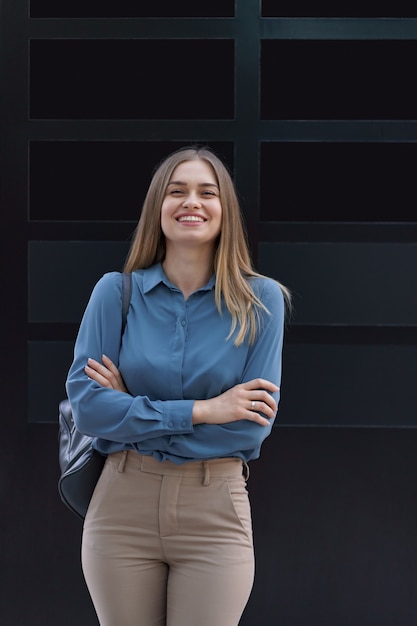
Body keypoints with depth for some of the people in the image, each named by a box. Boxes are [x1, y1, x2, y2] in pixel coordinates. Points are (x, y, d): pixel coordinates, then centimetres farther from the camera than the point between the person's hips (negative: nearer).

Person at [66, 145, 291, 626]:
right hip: (122, 503, 1)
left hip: (216, 510, -1)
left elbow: (256, 420, -9)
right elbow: (85, 406, -8)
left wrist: (133, 410, -10)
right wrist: (200, 411, -14)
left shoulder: (261, 300, -2)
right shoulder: (116, 292, 0)